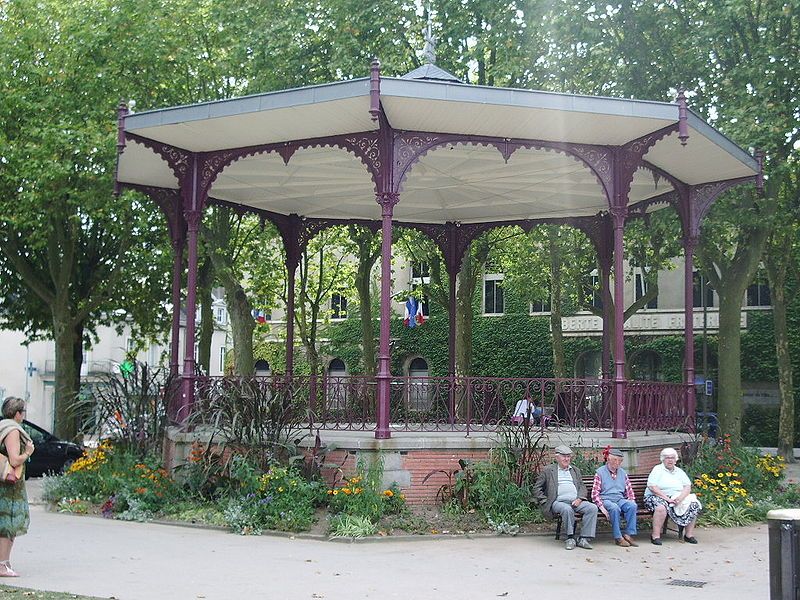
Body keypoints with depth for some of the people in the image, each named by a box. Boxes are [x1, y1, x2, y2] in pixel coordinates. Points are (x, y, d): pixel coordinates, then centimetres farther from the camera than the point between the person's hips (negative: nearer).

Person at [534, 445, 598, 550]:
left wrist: (579, 499, -1)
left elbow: (582, 486, 20)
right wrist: (545, 502, -2)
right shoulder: (548, 470, 12)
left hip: (576, 501, 4)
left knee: (593, 508, -23)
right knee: (567, 509, -38)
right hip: (558, 501, -4)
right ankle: (570, 538, -22)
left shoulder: (575, 470, 25)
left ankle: (584, 539, -22)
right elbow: (537, 488, 10)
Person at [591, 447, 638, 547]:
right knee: (615, 508, -37)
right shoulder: (600, 472, 4)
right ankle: (618, 538, -29)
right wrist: (601, 507, -14)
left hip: (620, 499, 4)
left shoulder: (623, 473, 19)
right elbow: (595, 493, -1)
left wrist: (631, 501, 0)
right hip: (605, 499, -4)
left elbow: (629, 490, 21)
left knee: (632, 505, -28)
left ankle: (629, 534, -26)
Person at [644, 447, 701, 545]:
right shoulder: (657, 470, 2)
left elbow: (688, 487, 6)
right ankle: (655, 536, -30)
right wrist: (667, 498, -22)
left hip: (677, 499, 5)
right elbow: (652, 487, -11)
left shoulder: (680, 472, 17)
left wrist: (681, 497, -15)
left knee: (694, 505, -16)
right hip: (657, 497, -5)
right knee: (662, 507, -38)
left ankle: (689, 535, -8)